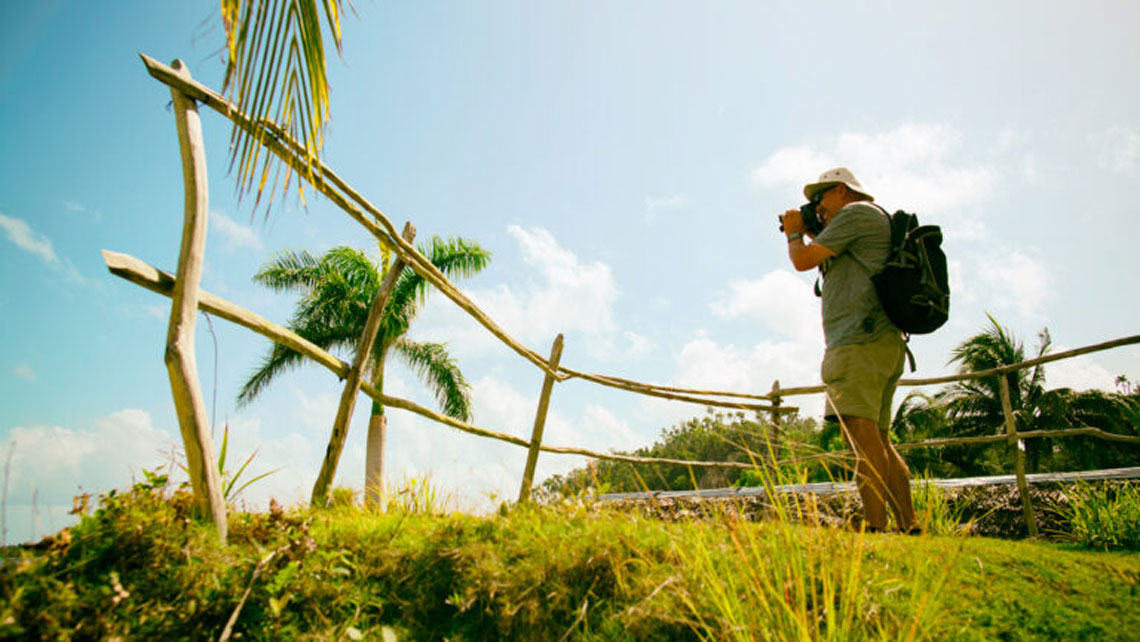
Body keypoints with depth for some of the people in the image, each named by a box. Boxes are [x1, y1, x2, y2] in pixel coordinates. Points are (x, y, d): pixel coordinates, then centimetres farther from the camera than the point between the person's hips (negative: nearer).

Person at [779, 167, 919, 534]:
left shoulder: (857, 211, 2)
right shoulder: (877, 222, 31)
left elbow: (803, 261, -5)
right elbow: (835, 267, 41)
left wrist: (795, 234, 15)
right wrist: (814, 236, 33)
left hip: (862, 338, -10)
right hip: (882, 342, 10)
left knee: (859, 425, -19)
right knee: (877, 438, 8)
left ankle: (873, 525, -25)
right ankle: (909, 526, 7)